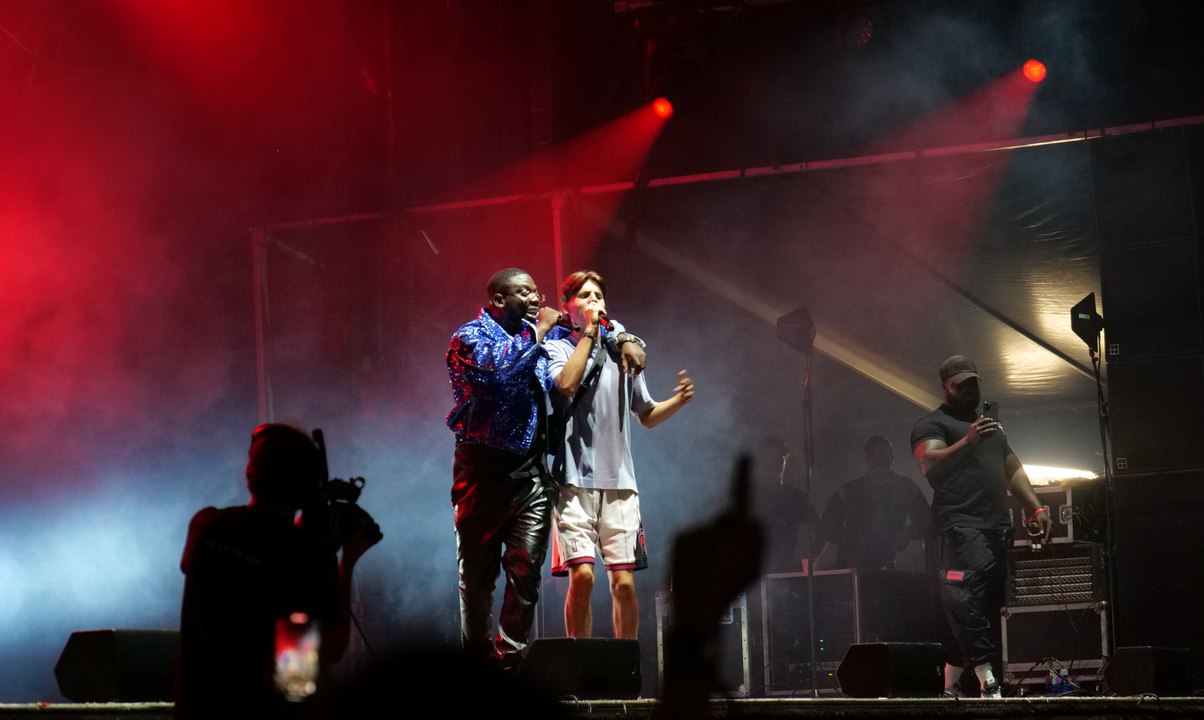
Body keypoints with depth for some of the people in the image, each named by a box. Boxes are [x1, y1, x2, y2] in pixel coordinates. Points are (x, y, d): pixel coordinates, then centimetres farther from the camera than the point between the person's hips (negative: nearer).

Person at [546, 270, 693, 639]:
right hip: (576, 479, -3)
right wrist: (589, 332, -7)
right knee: (582, 576, -14)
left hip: (619, 482, 3)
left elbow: (647, 416, 23)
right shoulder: (558, 349, 7)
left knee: (624, 583, -2)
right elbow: (567, 383, -16)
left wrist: (678, 400, 4)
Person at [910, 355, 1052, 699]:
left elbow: (1013, 470, 28)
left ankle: (949, 685, 8)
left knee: (986, 607, 2)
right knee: (967, 600, -22)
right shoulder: (932, 424, 4)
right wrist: (966, 443, -28)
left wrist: (1036, 508, 15)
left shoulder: (991, 425, 30)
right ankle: (988, 682, -30)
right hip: (961, 526, -8)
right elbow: (929, 464, -13)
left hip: (997, 528, 8)